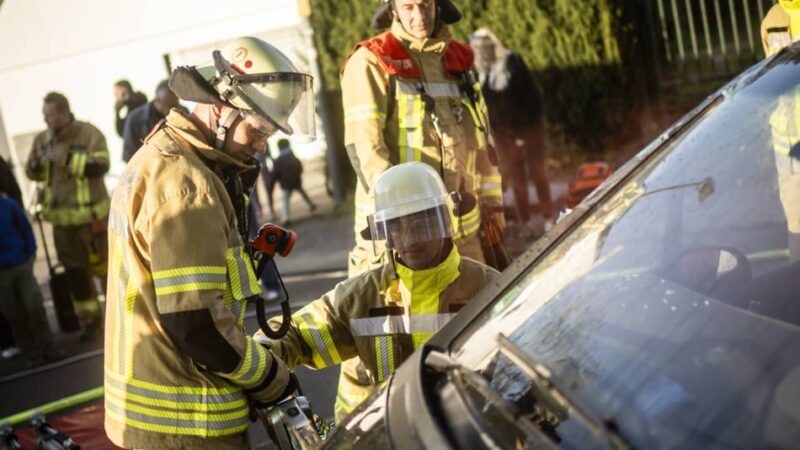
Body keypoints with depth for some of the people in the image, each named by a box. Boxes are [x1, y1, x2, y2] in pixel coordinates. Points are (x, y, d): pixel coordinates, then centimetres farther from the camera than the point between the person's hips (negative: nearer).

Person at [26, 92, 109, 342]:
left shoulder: (89, 133, -10)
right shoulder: (41, 139, 6)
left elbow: (100, 166, -21)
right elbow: (34, 174, 13)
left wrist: (68, 158, -25)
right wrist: (34, 165, -10)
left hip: (91, 215, -5)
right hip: (61, 218, 5)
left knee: (104, 265, 5)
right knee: (75, 271, 11)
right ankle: (90, 319, 24)